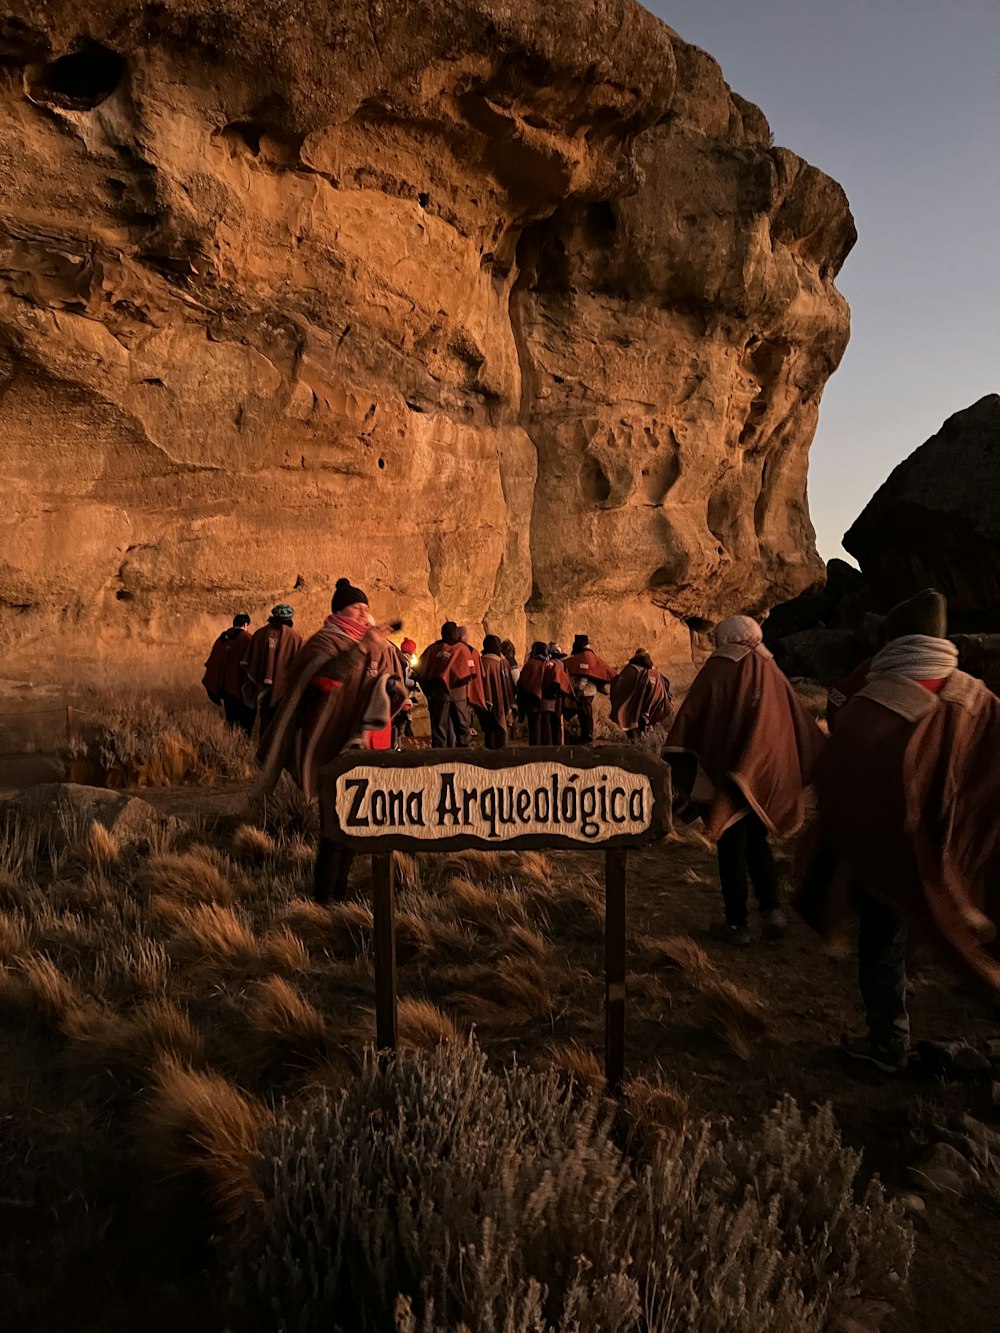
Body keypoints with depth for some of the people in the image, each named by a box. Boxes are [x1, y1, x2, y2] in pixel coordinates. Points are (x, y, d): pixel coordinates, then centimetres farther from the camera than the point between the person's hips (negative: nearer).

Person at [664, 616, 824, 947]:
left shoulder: (716, 672, -7)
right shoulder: (771, 672, 5)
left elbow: (688, 720, -12)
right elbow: (802, 725, 7)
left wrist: (684, 776, -9)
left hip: (728, 775, -4)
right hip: (768, 775, 4)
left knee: (732, 846, 6)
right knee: (756, 841, 20)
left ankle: (737, 924, 11)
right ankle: (771, 907, 6)